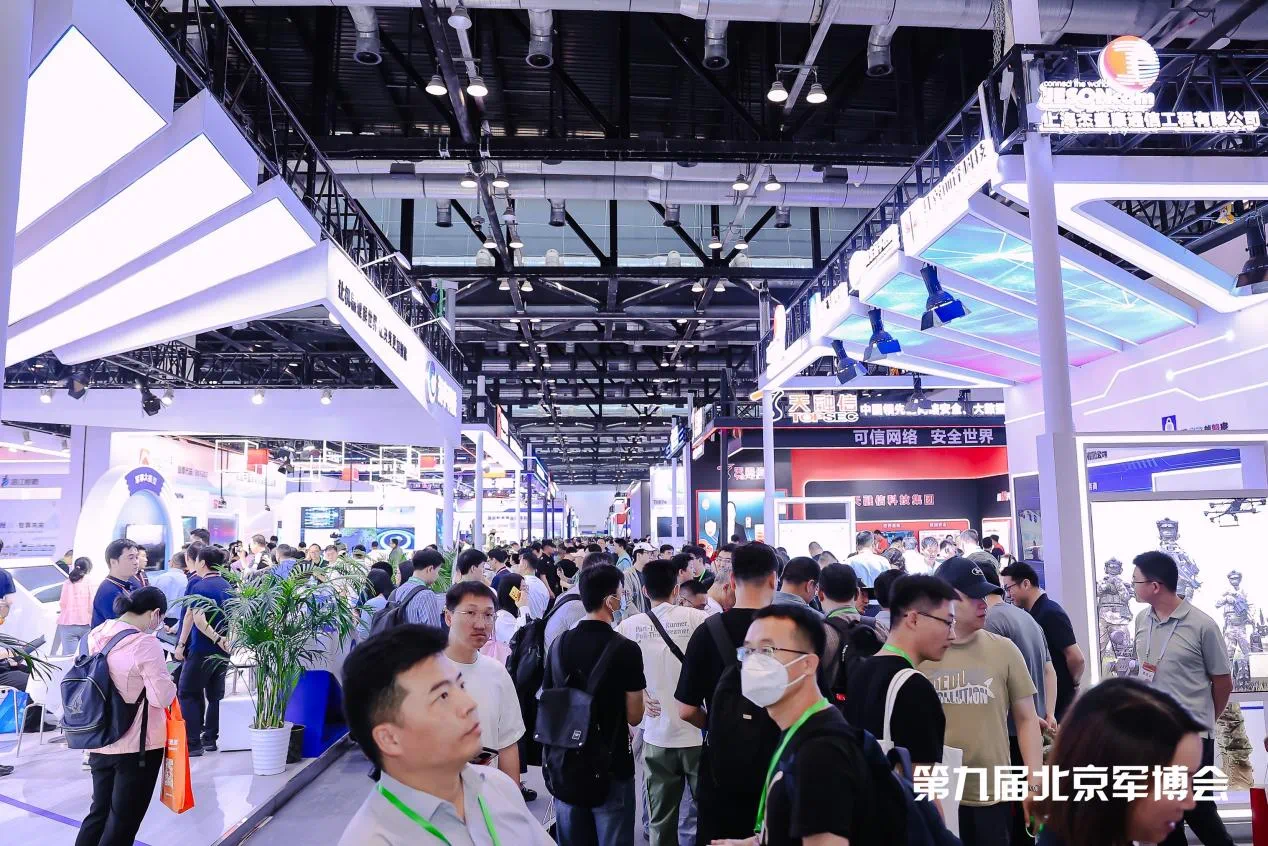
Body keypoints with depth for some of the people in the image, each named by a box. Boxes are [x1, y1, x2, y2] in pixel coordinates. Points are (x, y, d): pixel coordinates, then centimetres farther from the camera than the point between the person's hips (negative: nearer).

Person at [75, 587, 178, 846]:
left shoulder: (96, 635, 1)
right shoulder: (145, 644, -21)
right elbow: (162, 698, -21)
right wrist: (170, 682, -1)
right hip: (137, 746, -7)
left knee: (98, 813, 21)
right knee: (123, 822, 7)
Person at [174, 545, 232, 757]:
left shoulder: (199, 586, -11)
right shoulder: (227, 586, 9)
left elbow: (198, 619, -23)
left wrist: (216, 638, -20)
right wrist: (223, 639, 16)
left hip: (201, 650, -7)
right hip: (223, 651, 7)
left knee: (188, 694, 3)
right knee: (215, 695, 14)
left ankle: (193, 743, 0)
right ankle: (210, 738, 19)